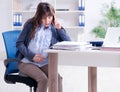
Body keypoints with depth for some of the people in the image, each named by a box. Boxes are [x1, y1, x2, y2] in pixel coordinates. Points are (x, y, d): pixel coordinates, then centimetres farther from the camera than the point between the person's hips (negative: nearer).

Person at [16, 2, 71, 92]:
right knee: (43, 79, -29)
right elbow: (19, 43, 0)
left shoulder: (54, 28, 7)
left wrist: (60, 29, -8)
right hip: (26, 62, -2)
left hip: (44, 63, 2)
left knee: (58, 78, -26)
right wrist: (32, 56, -14)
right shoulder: (30, 24, 1)